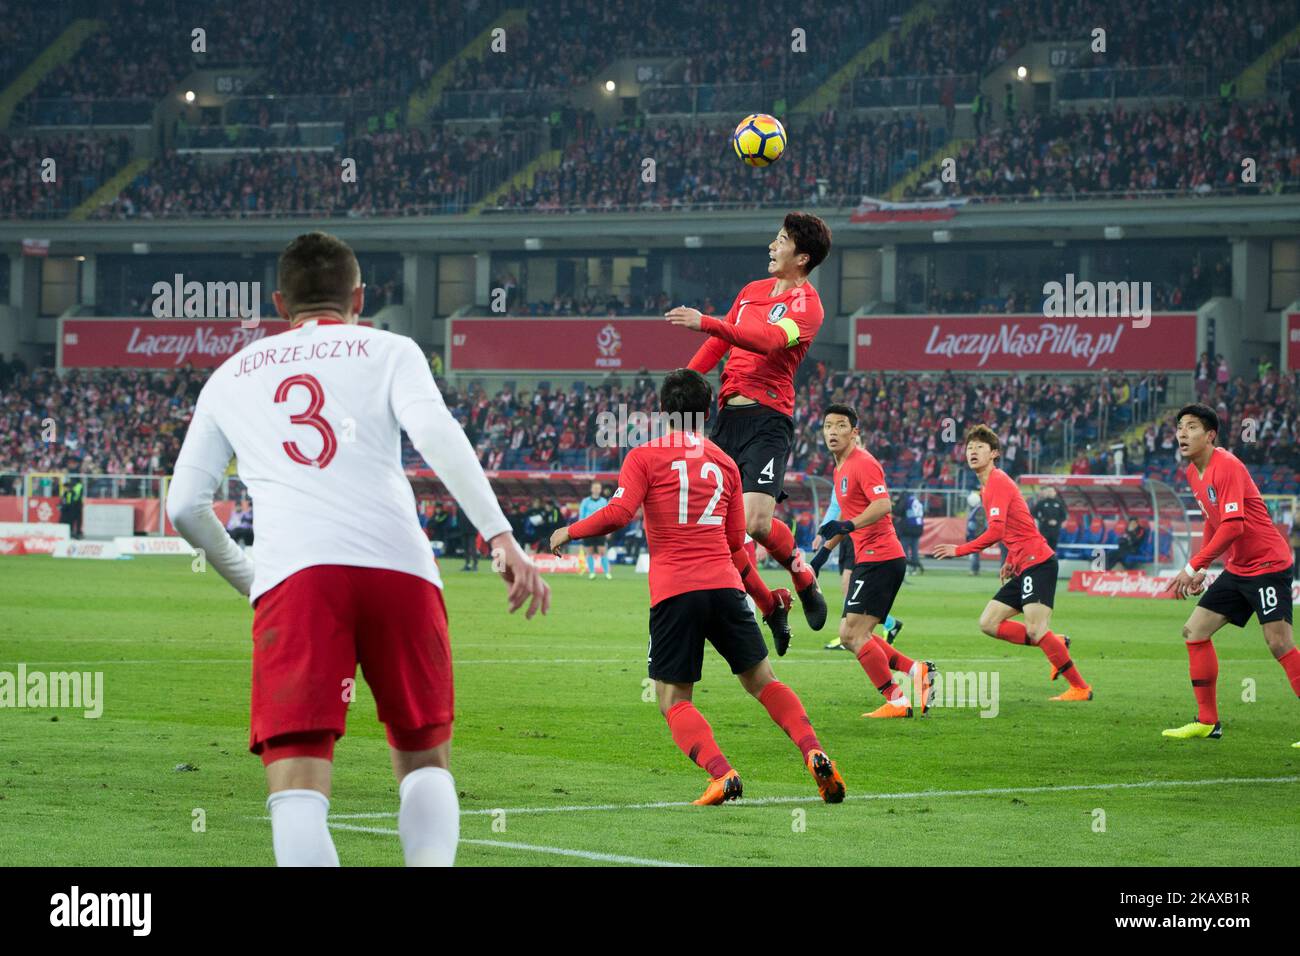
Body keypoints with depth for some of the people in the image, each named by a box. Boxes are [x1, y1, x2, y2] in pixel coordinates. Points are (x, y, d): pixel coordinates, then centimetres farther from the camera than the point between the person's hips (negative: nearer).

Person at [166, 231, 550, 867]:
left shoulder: (230, 378, 26)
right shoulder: (389, 351, 19)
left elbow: (184, 508, 23)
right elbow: (435, 433, -1)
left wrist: (246, 579, 39)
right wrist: (501, 537, -7)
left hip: (292, 575, 0)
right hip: (400, 569, 0)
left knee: (297, 783, -8)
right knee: (424, 761, 17)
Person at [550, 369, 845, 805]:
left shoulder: (644, 457, 3)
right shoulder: (724, 462, 15)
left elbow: (618, 513, -9)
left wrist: (570, 531, 6)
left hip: (673, 593, -3)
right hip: (724, 585, 3)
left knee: (674, 702, 3)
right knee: (763, 682, 14)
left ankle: (721, 773, -20)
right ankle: (814, 754, -6)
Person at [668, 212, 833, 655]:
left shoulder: (805, 304, -5)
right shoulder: (752, 291, 19)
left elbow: (769, 340, -24)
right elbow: (718, 344, 27)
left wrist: (706, 323, -31)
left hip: (767, 419, -7)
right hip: (727, 415, 7)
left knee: (756, 522, -21)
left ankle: (803, 577, 10)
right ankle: (772, 608, 15)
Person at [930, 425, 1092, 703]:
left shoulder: (998, 482, -12)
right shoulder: (987, 486, 19)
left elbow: (996, 531, -22)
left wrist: (959, 550, -16)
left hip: (1037, 562, -10)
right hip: (1024, 567, 10)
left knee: (1035, 630, -18)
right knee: (988, 623, 5)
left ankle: (1080, 688, -11)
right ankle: (1055, 644, 9)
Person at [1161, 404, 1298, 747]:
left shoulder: (1227, 467, -19)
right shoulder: (1193, 473, 9)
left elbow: (1233, 526, -27)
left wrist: (1193, 567, -26)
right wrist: (1201, 570, 13)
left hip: (1268, 564, -9)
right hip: (1237, 570, 9)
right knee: (1194, 631, 6)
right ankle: (1207, 722, 12)